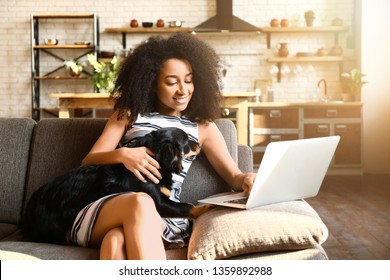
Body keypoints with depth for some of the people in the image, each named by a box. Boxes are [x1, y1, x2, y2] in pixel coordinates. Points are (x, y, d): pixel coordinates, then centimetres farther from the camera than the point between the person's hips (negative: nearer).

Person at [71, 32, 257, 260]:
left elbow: (234, 176, 14)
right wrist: (122, 155, -12)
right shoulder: (129, 113, 15)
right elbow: (88, 162, 10)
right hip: (109, 210, 0)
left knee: (117, 241, -38)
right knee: (141, 203, -39)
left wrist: (248, 180, -12)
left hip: (166, 220, 0)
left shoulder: (202, 126, 18)